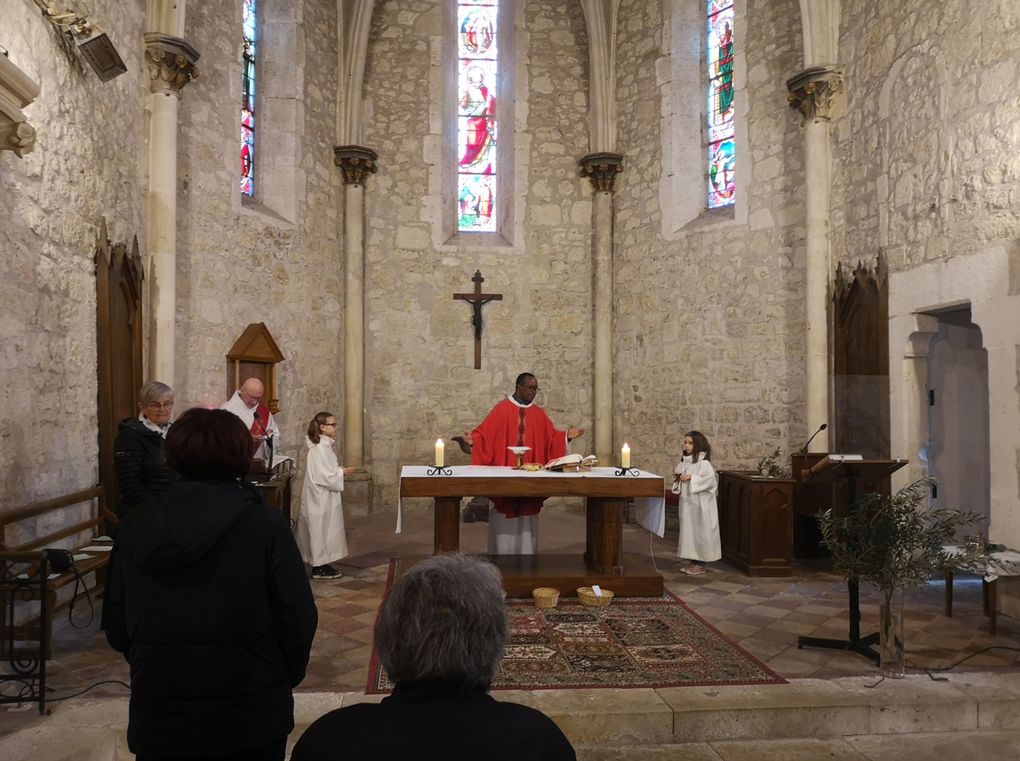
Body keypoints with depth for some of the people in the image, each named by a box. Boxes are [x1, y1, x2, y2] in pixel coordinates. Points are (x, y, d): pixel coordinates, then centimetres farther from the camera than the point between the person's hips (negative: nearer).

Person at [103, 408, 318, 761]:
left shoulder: (133, 534, -4)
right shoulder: (264, 525, -14)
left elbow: (117, 630, 3)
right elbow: (297, 619, -13)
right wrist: (282, 681, 6)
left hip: (159, 717, 2)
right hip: (250, 714, -2)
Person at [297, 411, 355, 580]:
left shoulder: (323, 445, 10)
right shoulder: (320, 448, -20)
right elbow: (325, 476, -23)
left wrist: (339, 471, 6)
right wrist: (342, 473, -10)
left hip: (323, 497, 10)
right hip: (321, 497, -10)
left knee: (323, 531, 14)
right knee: (321, 530, -1)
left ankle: (321, 565, 21)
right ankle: (319, 568, 7)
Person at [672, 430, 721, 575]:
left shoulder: (704, 462, -13)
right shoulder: (685, 461, 10)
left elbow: (710, 480, -23)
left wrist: (691, 478, -25)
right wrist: (677, 478, -2)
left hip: (700, 504, -8)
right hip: (687, 502, 8)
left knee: (699, 530, -1)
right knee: (688, 530, 11)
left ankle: (700, 564, 7)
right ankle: (693, 561, 21)